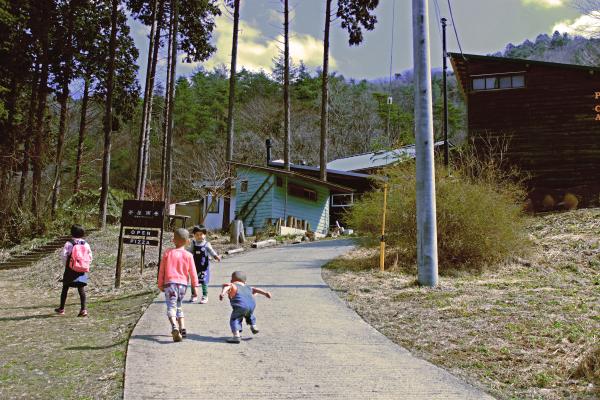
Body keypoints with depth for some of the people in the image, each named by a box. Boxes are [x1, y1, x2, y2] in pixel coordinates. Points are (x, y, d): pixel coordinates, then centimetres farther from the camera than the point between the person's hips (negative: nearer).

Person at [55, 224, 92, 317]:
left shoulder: (69, 243, -7)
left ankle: (61, 308, 23)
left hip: (70, 270, -2)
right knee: (81, 289, 1)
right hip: (82, 271, 2)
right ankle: (83, 309, -7)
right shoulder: (85, 244, 3)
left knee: (65, 288, 12)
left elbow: (63, 255, -11)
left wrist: (66, 264, 4)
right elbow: (90, 257, 4)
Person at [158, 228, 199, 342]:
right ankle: (182, 329, 15)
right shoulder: (188, 255, 3)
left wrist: (160, 284, 15)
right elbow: (193, 272, 3)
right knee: (178, 306, 20)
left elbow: (161, 270, 7)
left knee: (171, 307, -11)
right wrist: (195, 285, 9)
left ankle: (175, 327, -34)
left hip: (170, 282, -2)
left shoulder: (168, 253, 4)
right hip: (183, 283, 2)